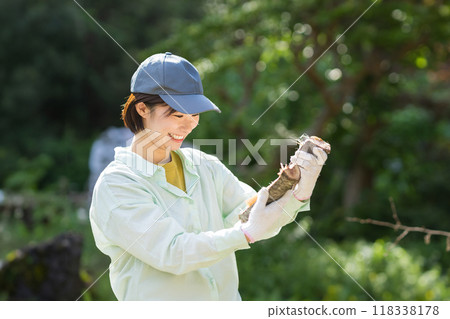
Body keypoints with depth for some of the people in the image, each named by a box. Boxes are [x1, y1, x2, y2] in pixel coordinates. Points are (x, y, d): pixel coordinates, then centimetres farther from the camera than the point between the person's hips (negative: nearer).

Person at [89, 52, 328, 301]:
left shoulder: (205, 166, 7)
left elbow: (259, 219, 1)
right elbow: (172, 253, -19)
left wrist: (300, 193, -15)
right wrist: (247, 233, -25)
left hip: (226, 297, 4)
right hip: (160, 310, -4)